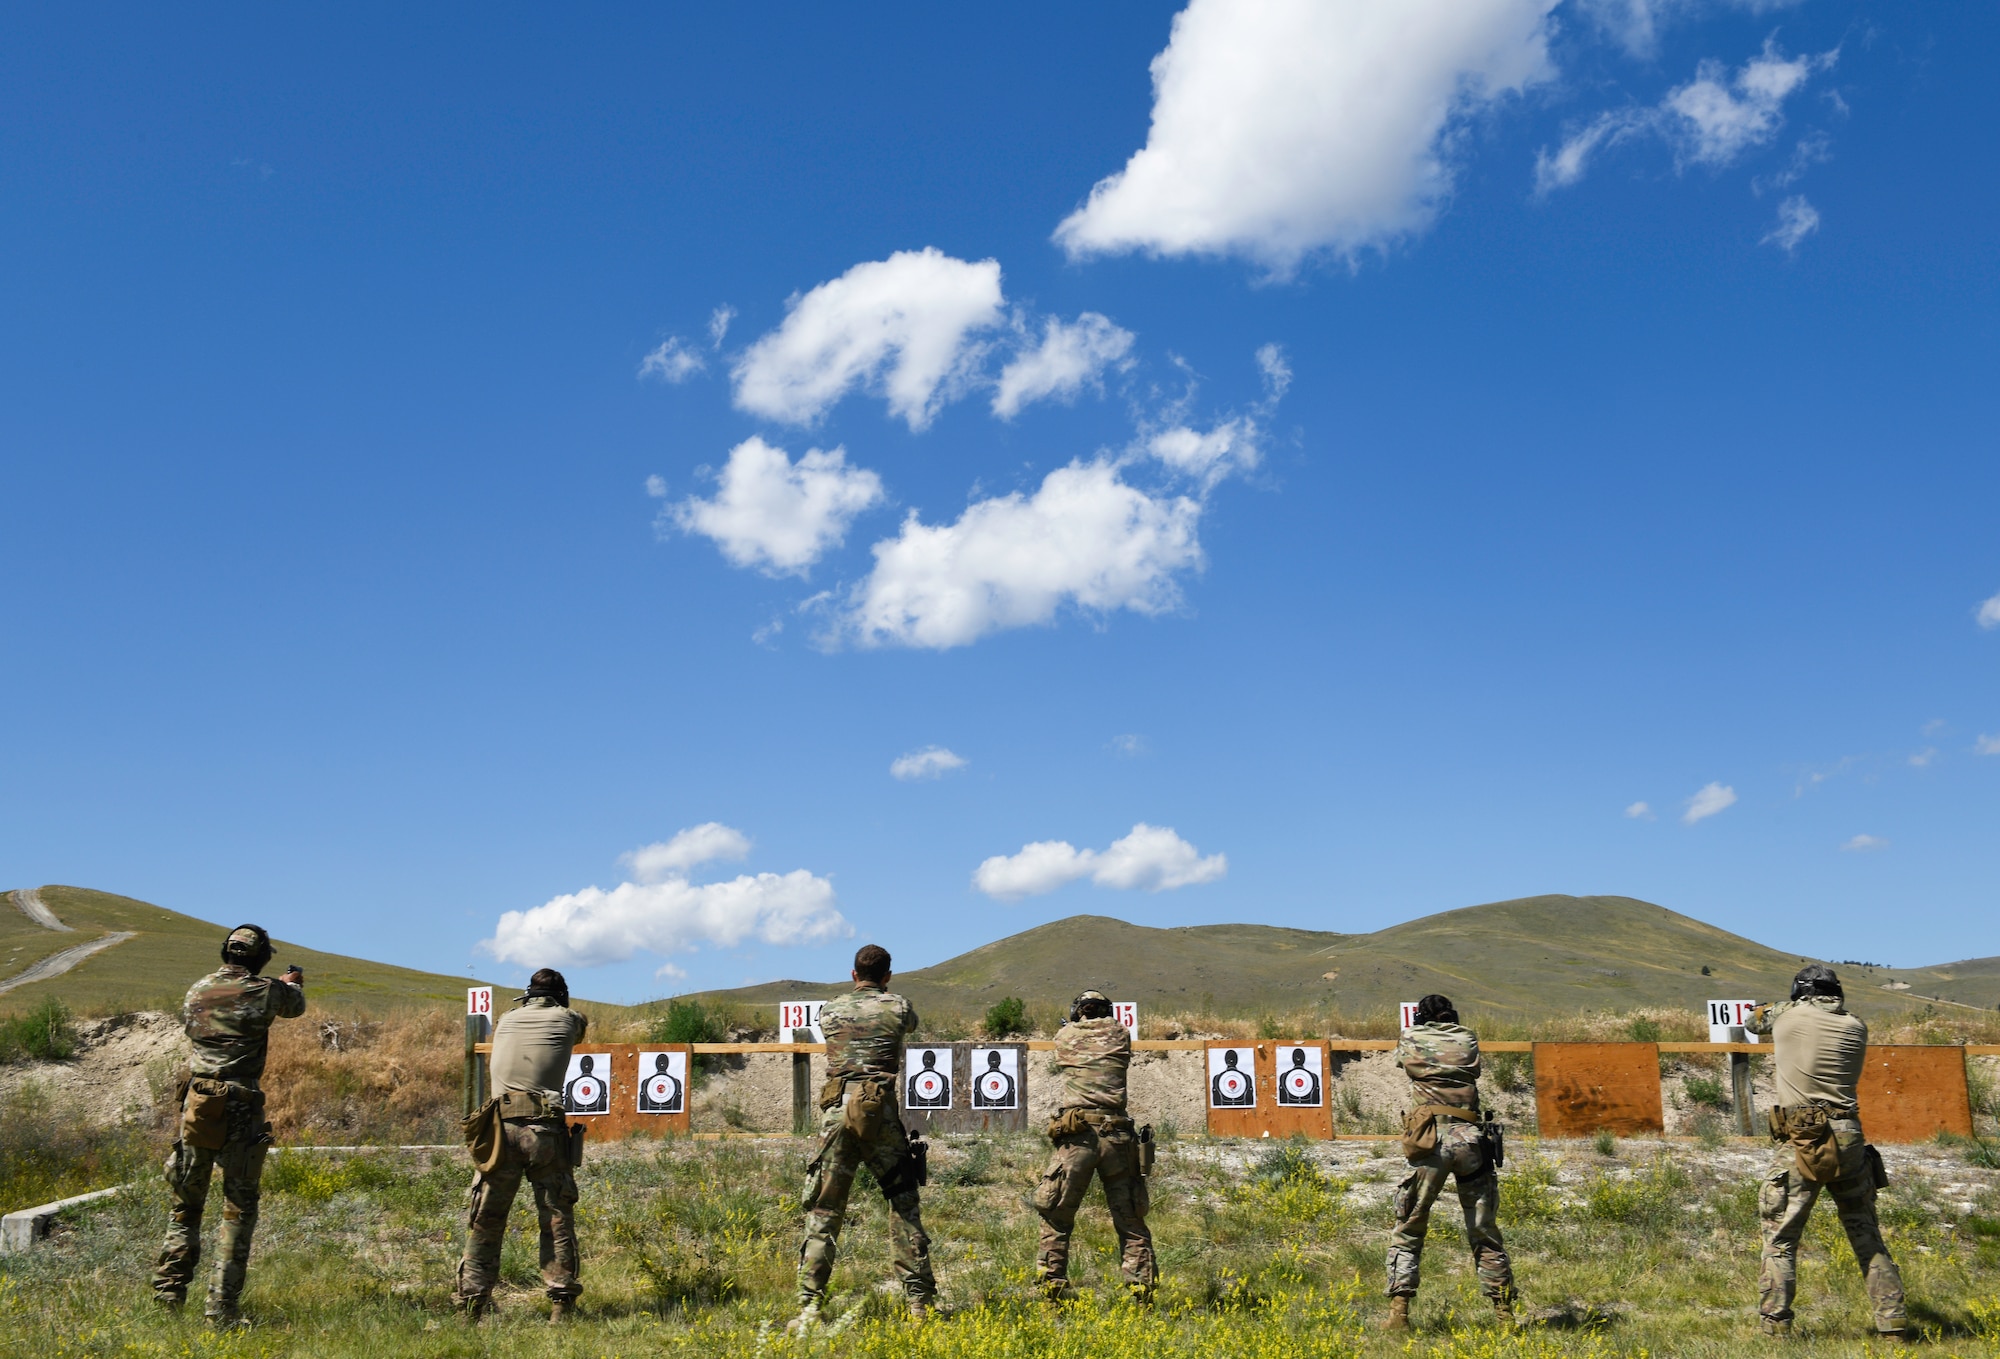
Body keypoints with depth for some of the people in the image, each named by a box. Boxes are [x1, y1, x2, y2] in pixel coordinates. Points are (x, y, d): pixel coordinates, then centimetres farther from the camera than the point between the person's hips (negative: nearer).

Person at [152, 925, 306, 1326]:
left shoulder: (197, 990, 6)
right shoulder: (265, 991, -5)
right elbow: (295, 1006, 16)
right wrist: (294, 983, 40)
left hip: (195, 1104, 4)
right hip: (240, 1111, -4)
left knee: (185, 1203, 19)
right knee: (238, 1209, 3)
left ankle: (169, 1289, 20)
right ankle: (222, 1306, 0)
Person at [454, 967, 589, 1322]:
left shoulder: (507, 1019, 14)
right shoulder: (566, 1019, 8)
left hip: (502, 1128, 2)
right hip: (545, 1131, -2)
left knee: (485, 1220, 9)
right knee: (557, 1219, 7)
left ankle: (473, 1302, 8)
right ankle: (562, 1300, 3)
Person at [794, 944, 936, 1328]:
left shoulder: (830, 1011, 9)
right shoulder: (896, 1007, 5)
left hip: (837, 1113, 1)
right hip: (881, 1114, -1)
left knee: (824, 1211, 5)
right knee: (904, 1207, 9)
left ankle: (809, 1307, -1)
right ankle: (921, 1302, 9)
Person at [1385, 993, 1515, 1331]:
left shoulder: (1410, 1039, 9)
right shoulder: (1468, 1040, 13)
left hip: (1431, 1140, -2)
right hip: (1471, 1140, 2)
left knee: (1407, 1232, 7)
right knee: (1485, 1234, 12)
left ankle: (1398, 1313, -3)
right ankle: (1505, 1314, 12)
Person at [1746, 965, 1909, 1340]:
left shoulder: (1787, 1016, -1)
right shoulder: (1856, 1028, 6)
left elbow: (1754, 1020, 19)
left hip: (1803, 1142, -3)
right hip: (1850, 1140, 3)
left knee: (1780, 1239, 3)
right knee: (1867, 1237, 16)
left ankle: (1774, 1324, -3)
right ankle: (1894, 1321, 15)